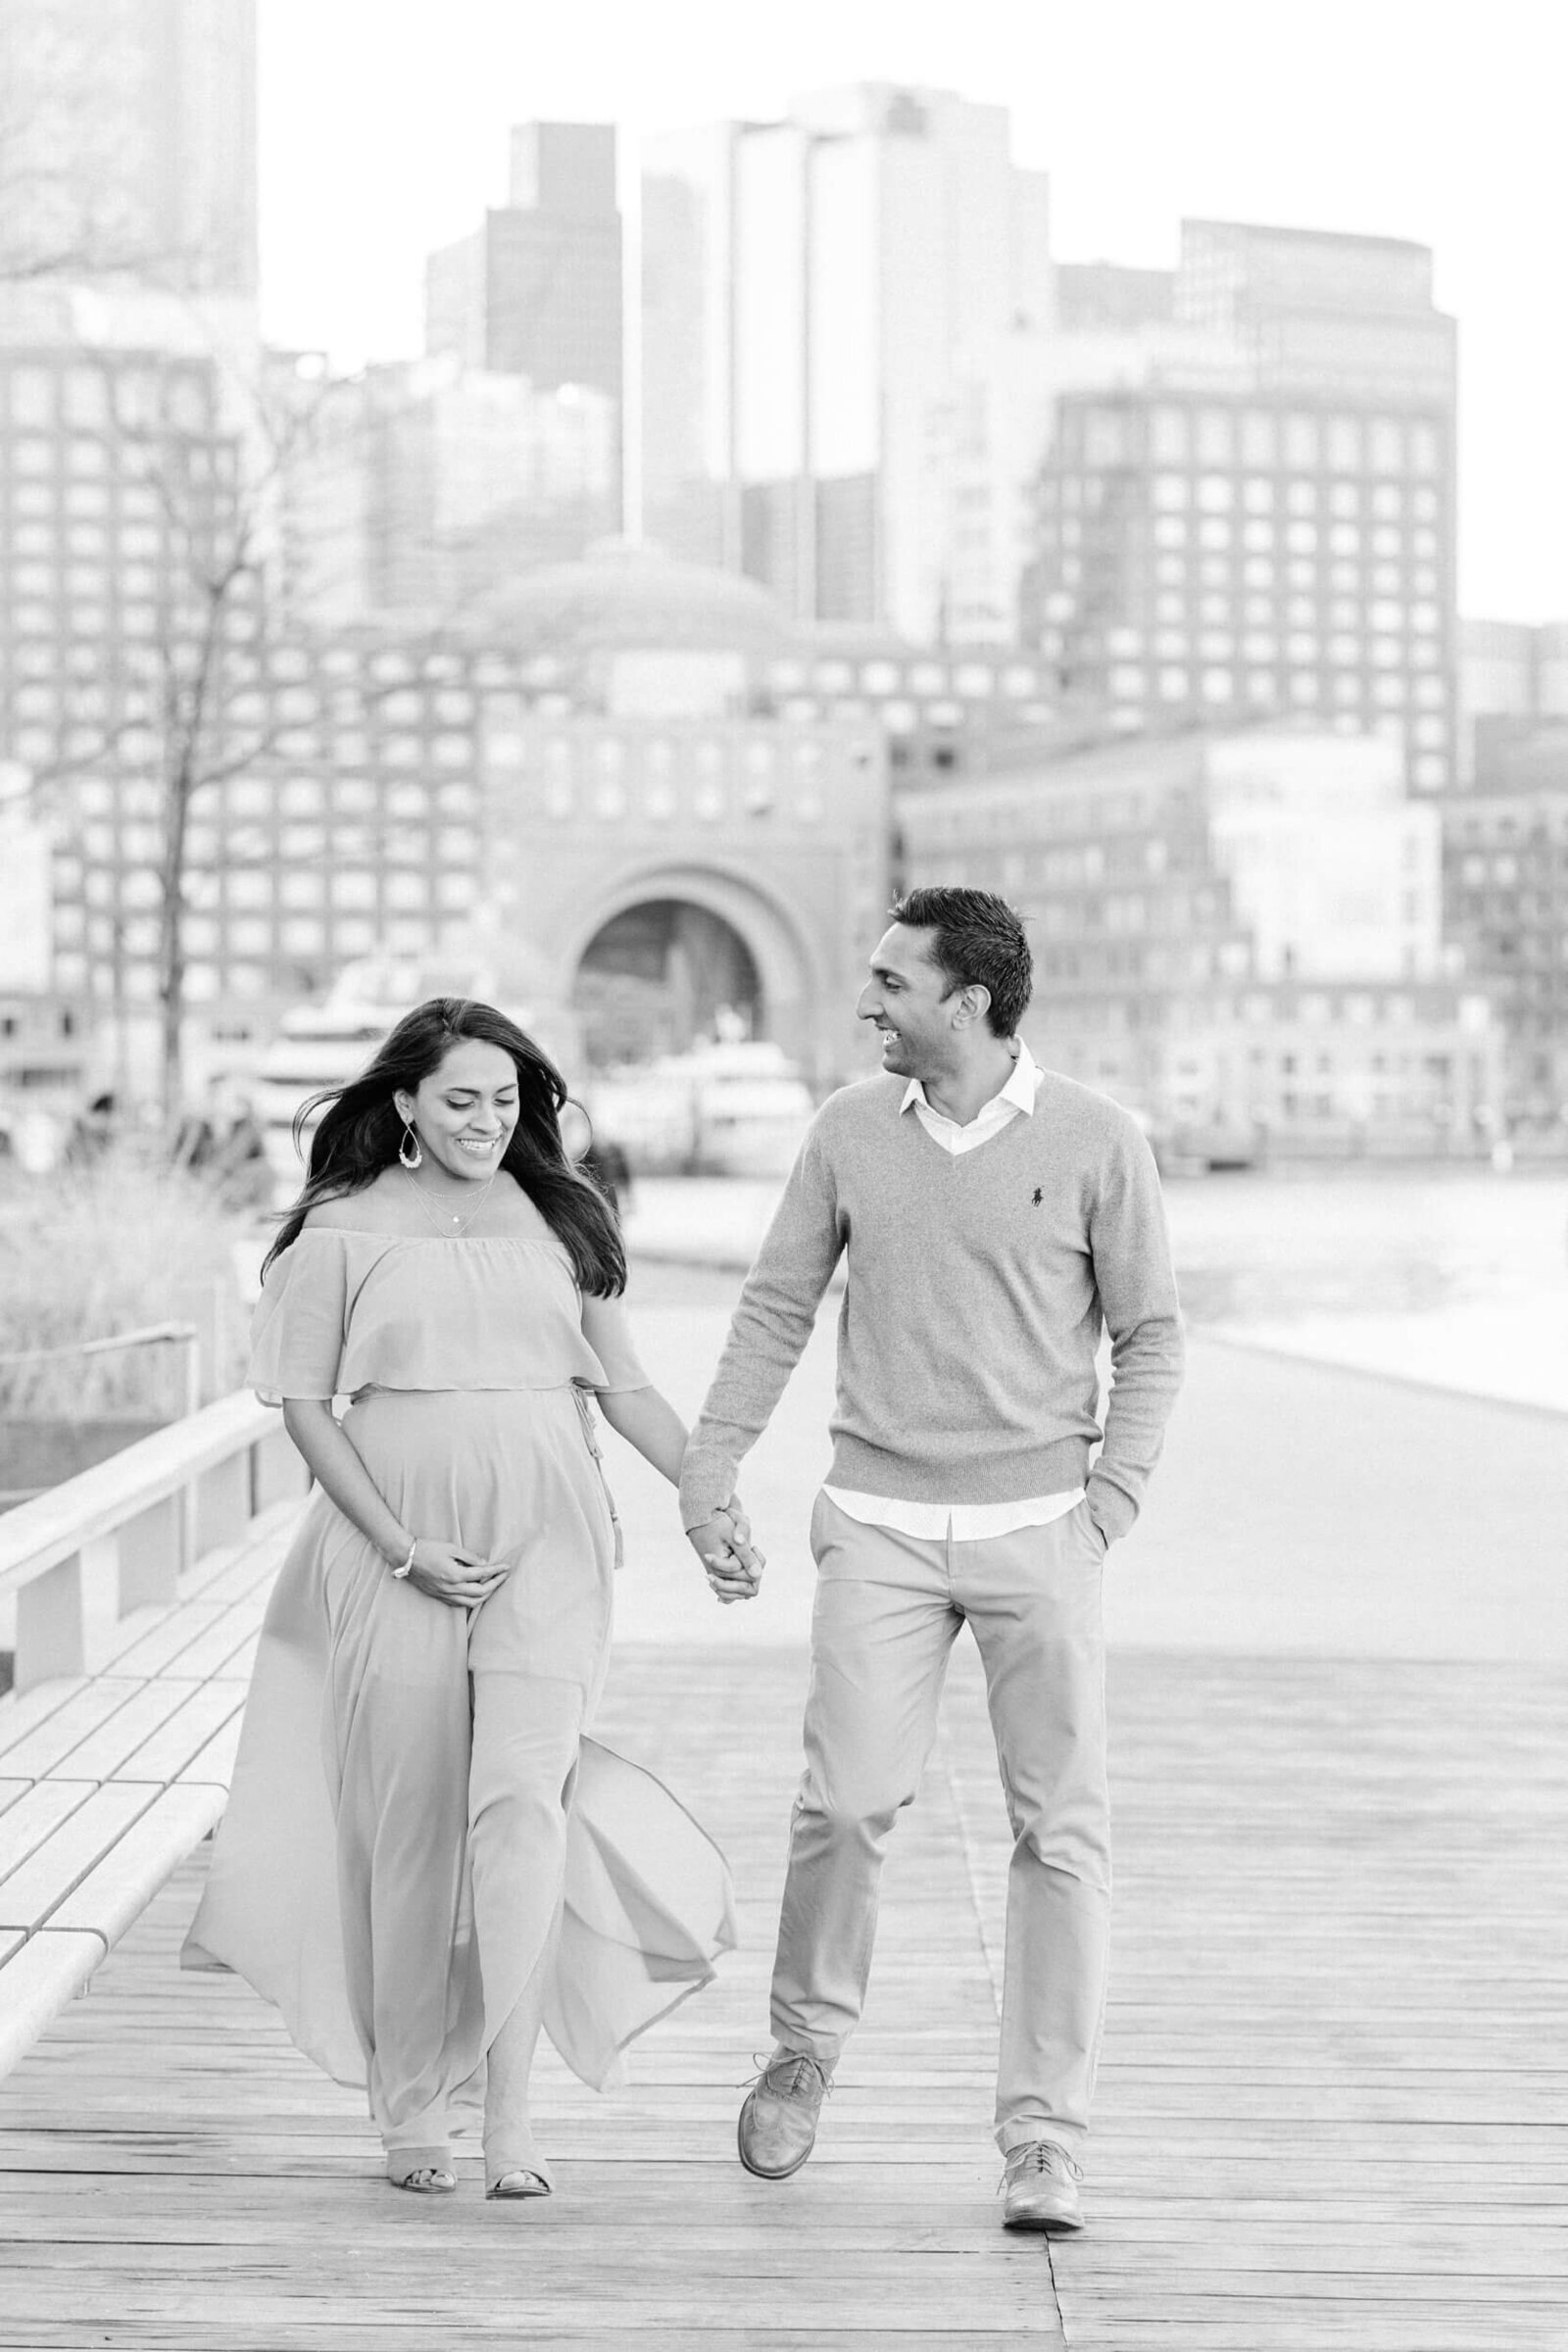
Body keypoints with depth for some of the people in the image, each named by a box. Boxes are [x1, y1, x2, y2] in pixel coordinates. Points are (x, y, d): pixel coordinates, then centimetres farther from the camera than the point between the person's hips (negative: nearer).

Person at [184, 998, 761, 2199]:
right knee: (411, 1820, 3)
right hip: (395, 1541, -1)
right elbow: (304, 1404, 0)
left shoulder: (561, 1219, 9)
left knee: (522, 1797, -13)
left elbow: (624, 1387, 14)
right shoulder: (345, 1230, 1)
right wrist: (404, 1550, -8)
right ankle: (411, 2103, 17)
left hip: (546, 1537, 1)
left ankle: (509, 2100, -11)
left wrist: (713, 1505, 7)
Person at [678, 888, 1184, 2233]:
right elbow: (777, 1305, 12)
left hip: (1038, 1527, -1)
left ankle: (1044, 2141, 6)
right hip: (882, 1523, 1)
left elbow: (1150, 1334, 3)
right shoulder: (851, 1132, 4)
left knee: (1062, 1830, -1)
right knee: (849, 1799, -7)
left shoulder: (1094, 1142, -4)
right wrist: (712, 1463, 6)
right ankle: (807, 2045, 19)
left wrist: (1107, 1504, -5)